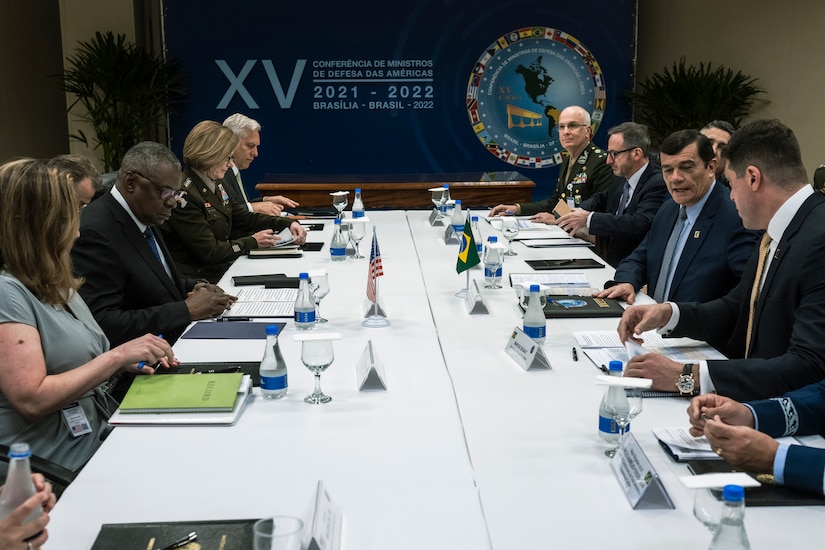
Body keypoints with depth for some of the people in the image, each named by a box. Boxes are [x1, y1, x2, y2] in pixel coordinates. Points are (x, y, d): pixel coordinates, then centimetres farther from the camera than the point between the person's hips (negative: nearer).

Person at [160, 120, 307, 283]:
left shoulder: (215, 184, 9)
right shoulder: (184, 195, -19)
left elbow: (245, 218, 19)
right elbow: (209, 252, -19)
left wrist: (287, 224, 6)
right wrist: (252, 241, -9)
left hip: (221, 267, 9)